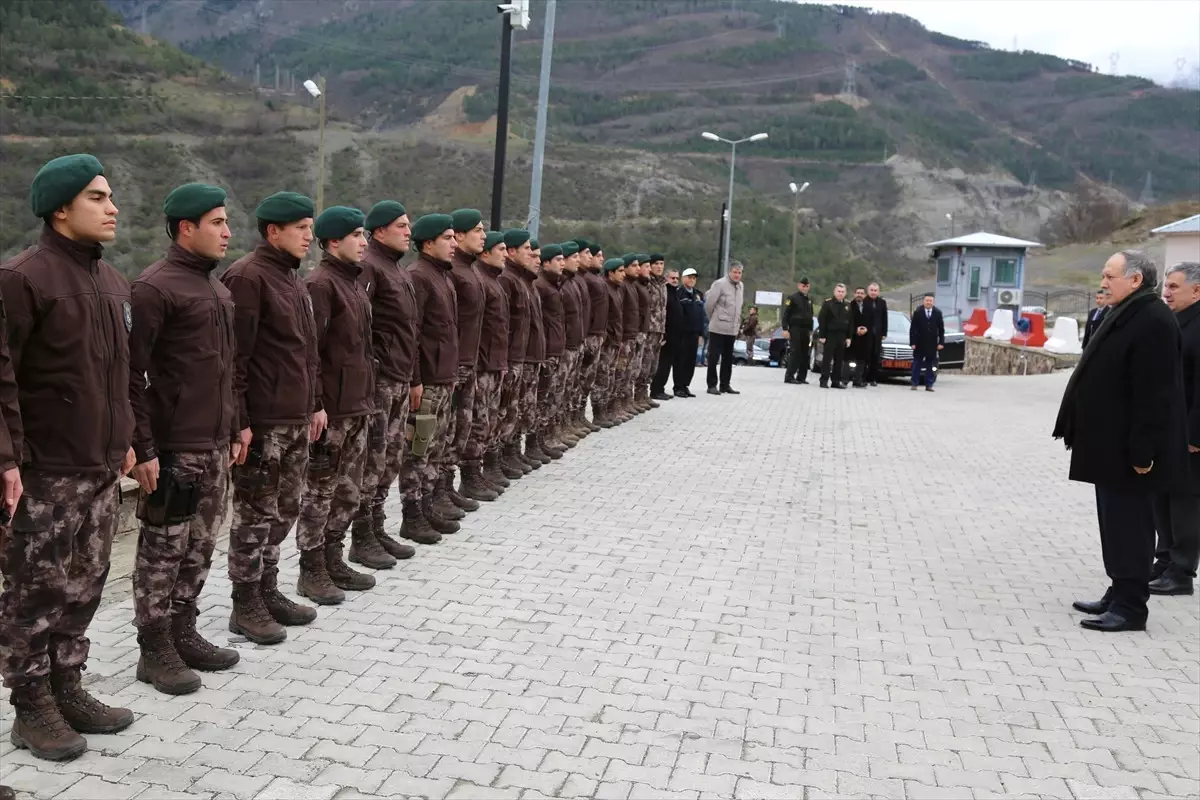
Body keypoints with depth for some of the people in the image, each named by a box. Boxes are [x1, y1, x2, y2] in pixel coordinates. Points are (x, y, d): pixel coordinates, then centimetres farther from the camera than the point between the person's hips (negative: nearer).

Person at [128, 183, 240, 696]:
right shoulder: (155, 287, -11)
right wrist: (142, 448, -17)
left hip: (215, 445, 8)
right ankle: (154, 649, 14)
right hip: (173, 448, -8)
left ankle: (183, 633, 26)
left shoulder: (216, 288, 15)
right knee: (163, 550, 3)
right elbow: (130, 374, -14)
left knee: (200, 547, 13)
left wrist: (234, 429, 18)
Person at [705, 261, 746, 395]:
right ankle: (712, 385, 4)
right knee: (714, 357, -2)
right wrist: (713, 319, 2)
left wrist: (737, 322, 14)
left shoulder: (740, 286, 11)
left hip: (732, 329, 7)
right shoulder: (720, 284, -11)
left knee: (728, 358, 12)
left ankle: (725, 385, 19)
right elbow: (709, 304, -10)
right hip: (718, 328, -7)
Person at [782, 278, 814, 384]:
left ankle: (801, 377, 9)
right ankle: (789, 376, -10)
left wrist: (811, 330, 18)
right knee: (795, 353, -11)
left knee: (805, 354, 4)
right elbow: (785, 314, -8)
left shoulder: (809, 299, 18)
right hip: (795, 329, -7)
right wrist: (785, 329, -14)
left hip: (806, 330, 7)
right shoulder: (792, 297, -3)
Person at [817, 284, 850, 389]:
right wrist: (821, 335, -13)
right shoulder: (828, 303, -4)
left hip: (842, 336, 5)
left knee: (839, 360, 6)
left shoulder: (847, 306, 12)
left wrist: (848, 337, 7)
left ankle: (836, 381, 12)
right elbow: (822, 320, -8)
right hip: (830, 334, -5)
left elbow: (850, 322, 14)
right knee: (827, 359, -4)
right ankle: (824, 380, -2)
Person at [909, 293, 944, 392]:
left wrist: (941, 342, -1)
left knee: (931, 365, 3)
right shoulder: (917, 312, -3)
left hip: (932, 344, 1)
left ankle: (929, 385, 8)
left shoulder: (938, 312, 2)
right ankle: (914, 384, 7)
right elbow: (912, 329, -3)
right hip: (919, 343, -1)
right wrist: (912, 343, -8)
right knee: (917, 364, 2)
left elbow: (941, 328, 5)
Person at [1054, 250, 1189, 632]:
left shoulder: (1153, 321, -18)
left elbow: (1154, 393, -23)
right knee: (1116, 523, 16)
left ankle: (1131, 607, 6)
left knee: (1129, 525, -3)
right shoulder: (1126, 315, 14)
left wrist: (1142, 450, -23)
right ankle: (1120, 594, 26)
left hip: (1128, 448, -10)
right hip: (1111, 445, 10)